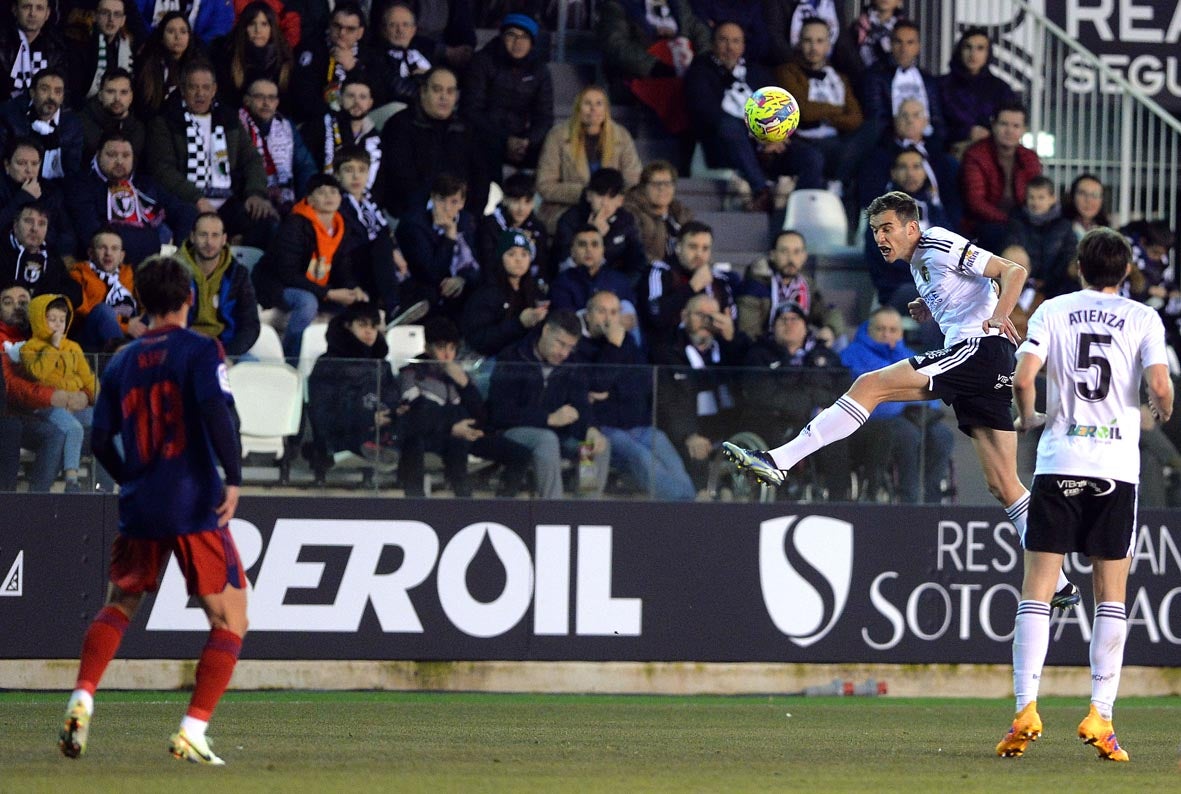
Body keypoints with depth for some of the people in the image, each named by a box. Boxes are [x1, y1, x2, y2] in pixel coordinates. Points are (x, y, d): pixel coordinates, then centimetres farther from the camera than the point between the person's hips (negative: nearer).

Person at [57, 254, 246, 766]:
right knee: (230, 619, 4)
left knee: (119, 606, 21)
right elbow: (215, 409, -21)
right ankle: (192, 732, -7)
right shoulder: (199, 350, -4)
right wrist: (233, 479, -20)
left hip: (140, 510, 5)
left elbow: (101, 440, 10)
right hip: (196, 504, -5)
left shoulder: (122, 362, 10)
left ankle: (81, 699, -1)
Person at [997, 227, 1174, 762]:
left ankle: (1025, 710, -9)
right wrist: (1163, 412, 14)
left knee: (1037, 589, 1)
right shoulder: (1143, 319, 3)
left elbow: (1023, 377, -7)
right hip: (1117, 466, 0)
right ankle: (1099, 716, -2)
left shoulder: (1052, 312, 5)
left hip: (1059, 462, 0)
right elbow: (1159, 386, -9)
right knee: (1111, 595, 5)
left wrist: (1028, 417, 12)